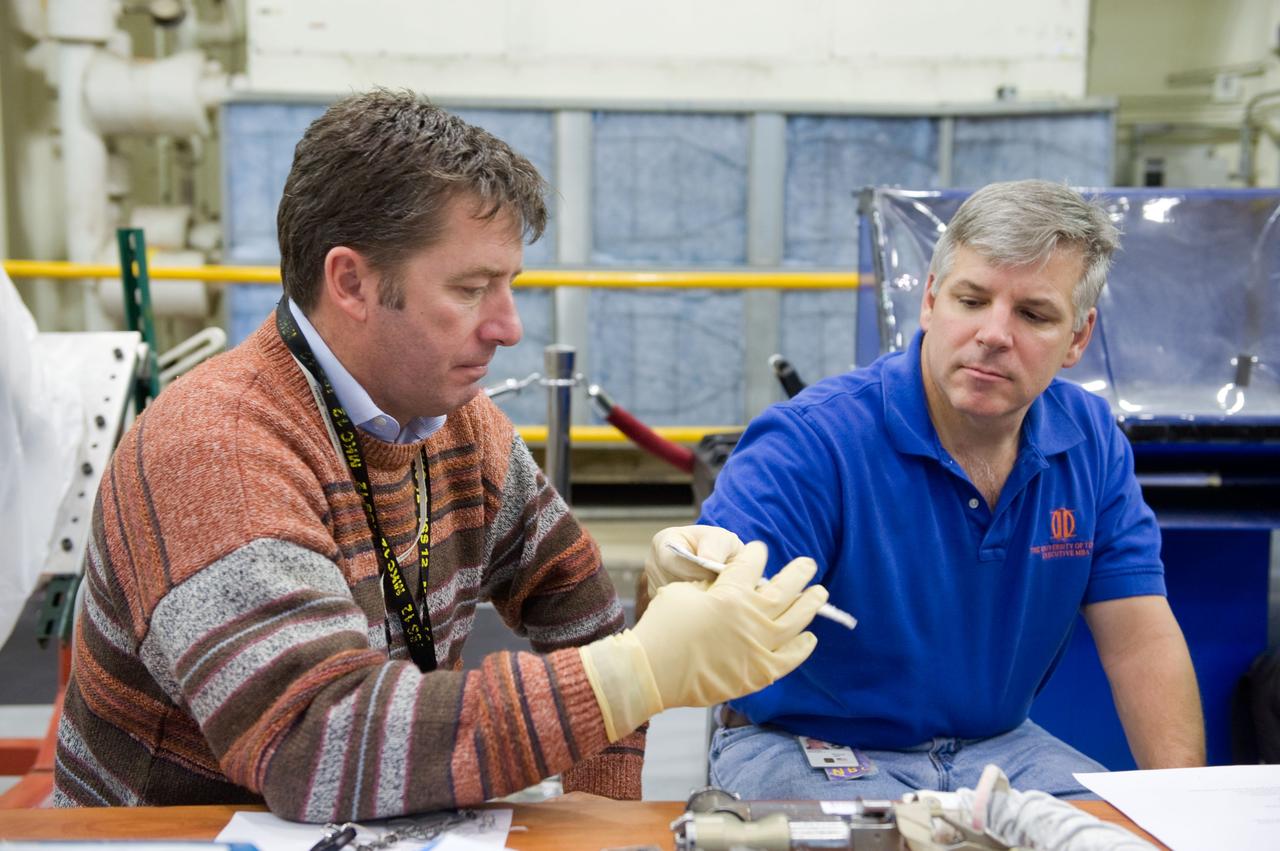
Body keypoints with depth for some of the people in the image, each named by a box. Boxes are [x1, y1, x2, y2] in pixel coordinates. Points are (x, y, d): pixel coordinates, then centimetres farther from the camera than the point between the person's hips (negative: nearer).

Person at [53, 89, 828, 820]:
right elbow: (316, 747, -33)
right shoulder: (213, 452, -24)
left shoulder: (466, 426, -1)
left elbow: (570, 590, 12)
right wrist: (649, 670, -34)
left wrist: (611, 813, 4)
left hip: (379, 832, 6)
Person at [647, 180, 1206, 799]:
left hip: (994, 744, 5)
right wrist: (683, 577, -52)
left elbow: (1140, 641, -2)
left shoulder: (1090, 441, -3)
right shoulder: (814, 441, -20)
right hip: (806, 749, -4)